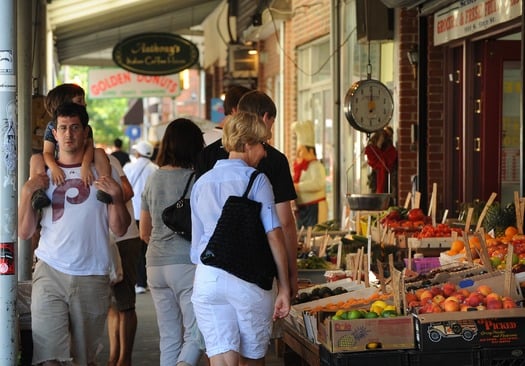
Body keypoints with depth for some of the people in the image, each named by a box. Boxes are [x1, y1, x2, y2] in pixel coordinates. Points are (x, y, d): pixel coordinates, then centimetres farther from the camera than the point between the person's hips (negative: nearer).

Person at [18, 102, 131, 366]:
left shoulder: (102, 171, 8)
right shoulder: (43, 175, 10)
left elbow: (119, 229, 4)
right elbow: (24, 232, 7)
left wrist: (116, 195, -12)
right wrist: (27, 192, -5)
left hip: (92, 277, 0)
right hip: (50, 274, 0)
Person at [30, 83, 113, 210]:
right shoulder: (52, 126, 3)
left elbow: (89, 146, -12)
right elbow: (48, 152, -7)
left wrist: (85, 166, -36)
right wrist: (54, 168, -32)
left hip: (81, 168, 0)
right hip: (60, 171, 0)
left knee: (99, 152, -21)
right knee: (36, 158, -20)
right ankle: (37, 192, -38)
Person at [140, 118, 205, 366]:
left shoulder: (153, 179, 10)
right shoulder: (195, 179, -9)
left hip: (156, 264, 6)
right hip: (188, 263, -6)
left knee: (168, 340, 11)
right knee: (196, 336, -4)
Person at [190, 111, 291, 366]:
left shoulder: (201, 183, 13)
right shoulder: (256, 179, -2)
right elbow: (274, 235, -9)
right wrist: (284, 287, -6)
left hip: (207, 277, 4)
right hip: (249, 277, -4)